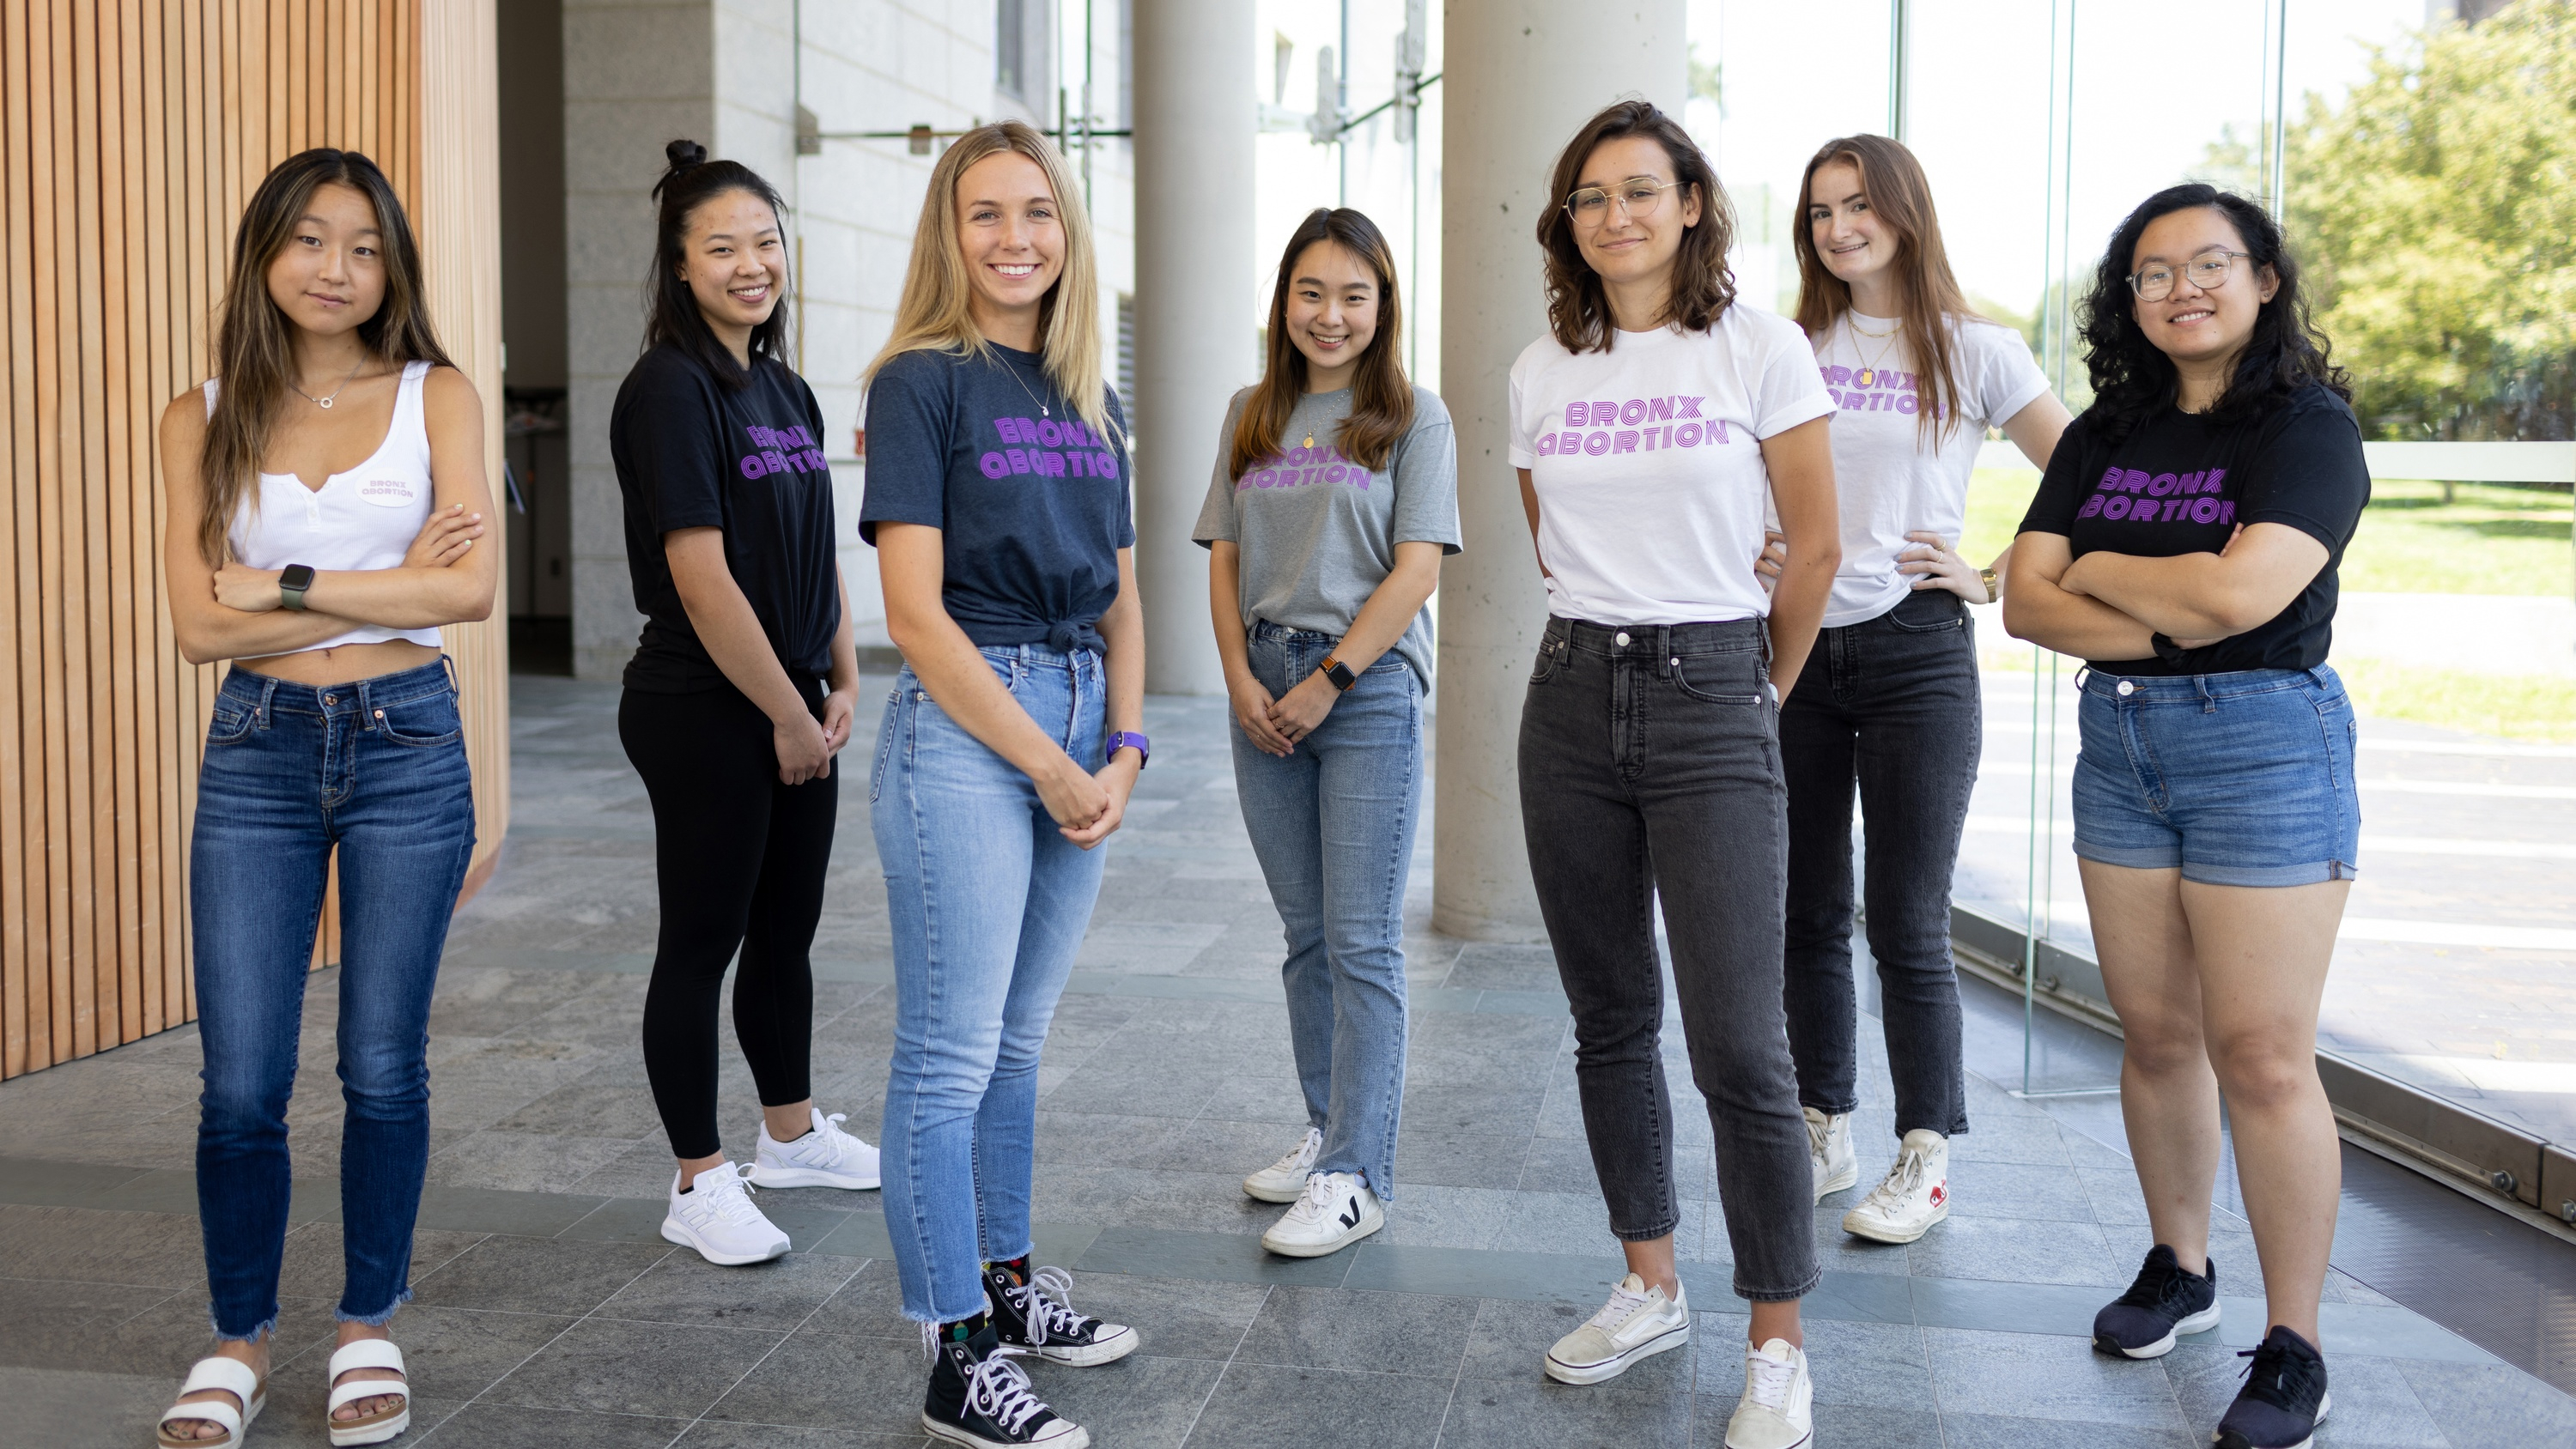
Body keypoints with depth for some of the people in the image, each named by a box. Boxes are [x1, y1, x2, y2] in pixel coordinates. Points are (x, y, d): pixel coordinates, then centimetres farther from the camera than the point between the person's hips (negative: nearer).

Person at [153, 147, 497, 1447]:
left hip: (406, 747, -1)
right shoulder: (202, 420, 4)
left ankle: (369, 1328, 25)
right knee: (240, 1084, 2)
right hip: (257, 755, 1)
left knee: (383, 1067, 7)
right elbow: (200, 625, -6)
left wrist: (289, 584, -11)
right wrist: (388, 587, -10)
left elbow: (469, 588, -11)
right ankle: (240, 1339, 23)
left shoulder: (434, 397, 2)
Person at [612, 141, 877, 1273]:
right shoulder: (671, 391, -14)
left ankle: (792, 1132, 34)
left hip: (793, 711, 8)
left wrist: (841, 685, 8)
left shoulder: (786, 392, 12)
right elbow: (702, 579, -19)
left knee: (786, 932, 18)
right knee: (701, 943, 2)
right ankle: (699, 1184, 13)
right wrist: (788, 713, -14)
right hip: (703, 713, -8)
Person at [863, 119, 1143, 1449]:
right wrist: (1049, 765, -12)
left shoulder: (1093, 403, 14)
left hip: (1081, 729, 7)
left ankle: (1007, 1282, 30)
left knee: (1017, 1039, 17)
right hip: (962, 729, -6)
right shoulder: (923, 383, -6)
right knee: (951, 1054, -1)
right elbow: (917, 612, -12)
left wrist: (1123, 749, 1)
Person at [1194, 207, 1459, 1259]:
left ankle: (1357, 1175, 0)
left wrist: (1329, 681, -12)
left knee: (1362, 943, -4)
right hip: (1263, 688, 5)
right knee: (1306, 934, 12)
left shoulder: (1413, 416, -1)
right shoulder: (1252, 415, 13)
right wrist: (1242, 680, -3)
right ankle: (1328, 1130, 25)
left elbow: (1417, 570, -8)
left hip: (1368, 689, -5)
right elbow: (1225, 560, 11)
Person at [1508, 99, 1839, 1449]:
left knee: (1738, 1044, -7)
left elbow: (1815, 546, 1)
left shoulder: (1758, 347, -4)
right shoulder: (1541, 372, 8)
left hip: (1710, 700, -4)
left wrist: (1758, 694, 10)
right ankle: (1650, 1288, 27)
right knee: (1610, 1019, 11)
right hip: (1574, 696, 4)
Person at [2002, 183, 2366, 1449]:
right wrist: (2170, 624, -14)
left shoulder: (2310, 426, -6)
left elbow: (2244, 589, -21)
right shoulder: (2105, 436, 10)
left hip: (2264, 744, -5)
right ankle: (2178, 1270, 30)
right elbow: (2027, 600, 1)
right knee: (2155, 1035, 11)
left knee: (2260, 1057, -5)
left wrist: (2098, 570, -6)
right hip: (2121, 747, 5)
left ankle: (2293, 1346, 7)